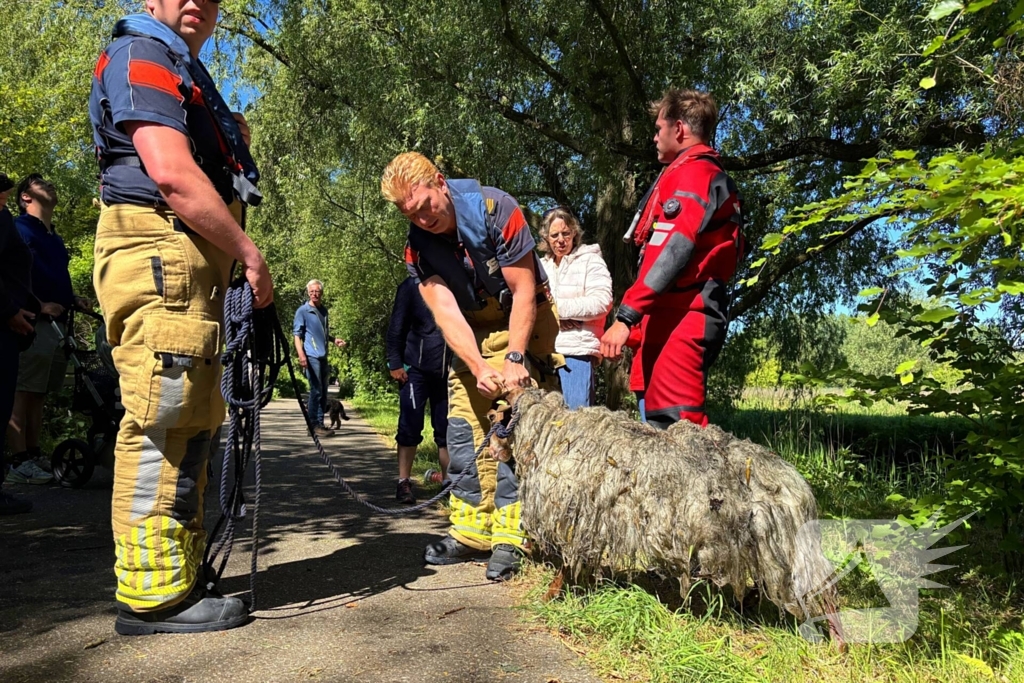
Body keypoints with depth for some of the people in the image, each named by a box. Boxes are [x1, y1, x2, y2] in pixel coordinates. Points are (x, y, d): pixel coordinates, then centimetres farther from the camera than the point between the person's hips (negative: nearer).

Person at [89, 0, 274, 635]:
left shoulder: (189, 76, 30)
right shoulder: (140, 55, -1)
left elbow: (206, 173, 31)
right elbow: (172, 174, -16)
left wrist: (235, 144, 13)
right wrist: (250, 253, -13)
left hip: (194, 268, 10)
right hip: (160, 254, -10)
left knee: (195, 425, 9)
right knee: (163, 422, -11)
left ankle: (182, 576, 18)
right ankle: (153, 594, -4)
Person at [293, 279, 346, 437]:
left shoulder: (324, 310, 15)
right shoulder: (303, 311, -4)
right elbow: (297, 335, -8)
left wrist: (334, 340, 9)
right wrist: (301, 355, -20)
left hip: (323, 357, 7)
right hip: (311, 356, -7)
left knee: (323, 392, 9)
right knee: (316, 391, -7)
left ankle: (319, 424, 17)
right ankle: (314, 425, 0)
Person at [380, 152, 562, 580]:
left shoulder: (495, 209, -23)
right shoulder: (417, 247, -10)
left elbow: (524, 291, -21)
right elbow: (446, 313, -18)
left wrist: (514, 359, -27)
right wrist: (479, 368, -33)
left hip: (522, 321, -5)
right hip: (471, 332, 5)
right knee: (462, 425, 1)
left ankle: (510, 534, -8)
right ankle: (471, 529, 11)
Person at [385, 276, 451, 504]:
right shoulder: (411, 287, 1)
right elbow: (396, 327, 1)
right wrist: (395, 363, -6)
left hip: (447, 370, 2)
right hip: (416, 368, -2)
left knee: (447, 428, 5)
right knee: (410, 427, 1)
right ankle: (404, 482, 10)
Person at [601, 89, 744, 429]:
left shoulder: (693, 173, -6)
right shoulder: (709, 175, 26)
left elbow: (673, 253, -19)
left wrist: (626, 316, -23)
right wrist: (641, 317, 20)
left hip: (681, 320, -10)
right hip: (670, 318, 10)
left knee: (674, 424, -14)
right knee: (660, 421, 11)